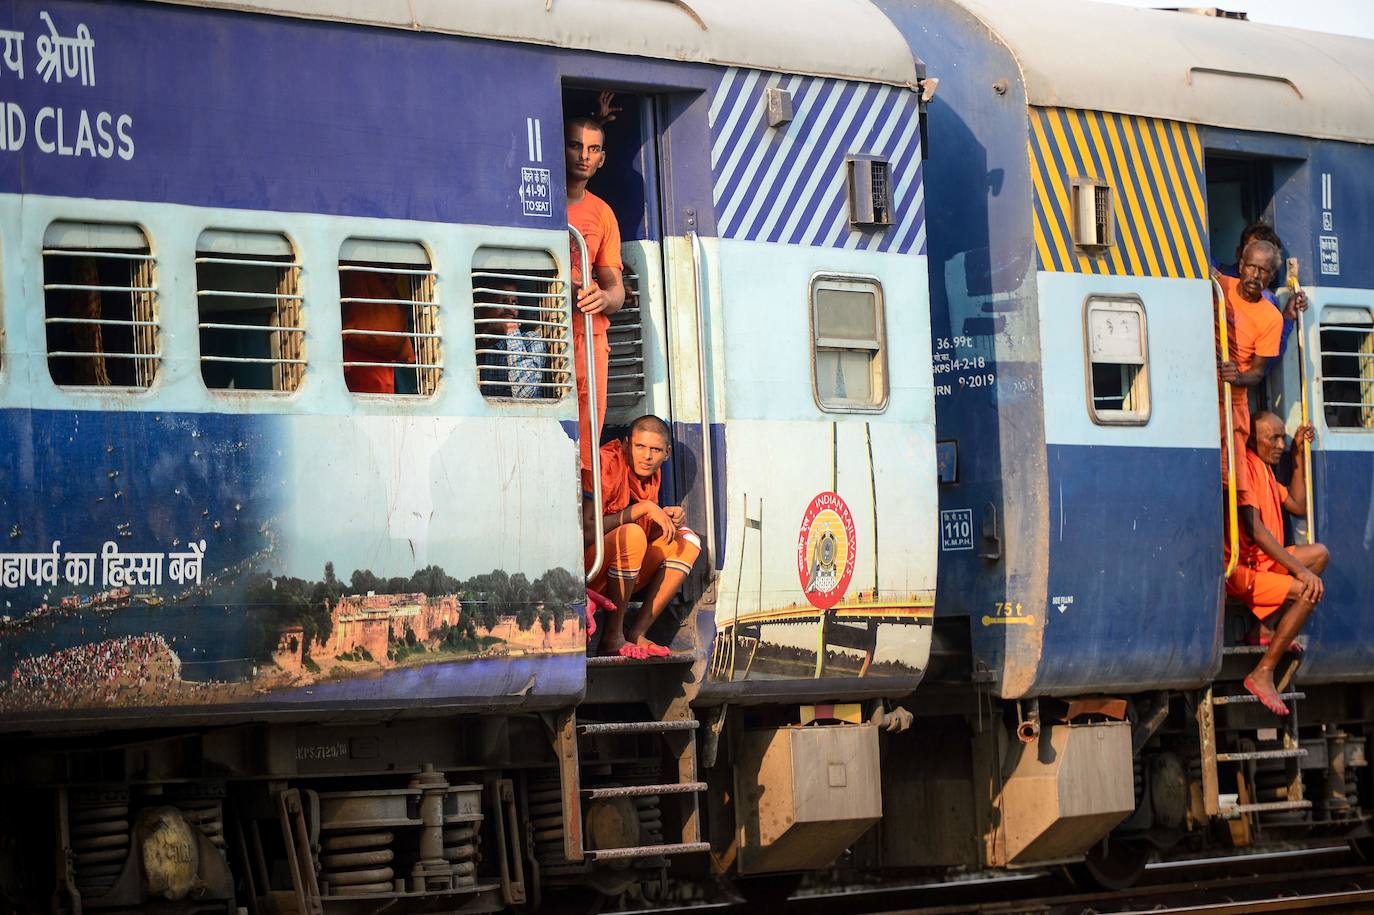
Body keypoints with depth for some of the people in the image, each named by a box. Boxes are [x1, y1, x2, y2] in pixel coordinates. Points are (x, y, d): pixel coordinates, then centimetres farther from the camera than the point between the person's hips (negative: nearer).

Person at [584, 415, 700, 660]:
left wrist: (667, 519, -11)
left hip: (618, 579, 9)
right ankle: (612, 637, -21)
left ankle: (637, 634, -10)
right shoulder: (608, 464, -16)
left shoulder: (651, 474, 9)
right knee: (631, 534, -33)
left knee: (688, 541, -1)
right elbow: (587, 529, -27)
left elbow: (650, 535, 11)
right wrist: (643, 508, -24)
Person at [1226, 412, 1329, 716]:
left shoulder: (1264, 470, 18)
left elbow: (1298, 506, 24)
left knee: (1319, 553, 4)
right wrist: (1299, 569, -26)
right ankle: (1262, 675, -18)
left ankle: (1267, 628, 0)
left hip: (1261, 562, 10)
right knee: (1310, 591, -22)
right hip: (1237, 570, -10)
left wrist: (1298, 455, 19)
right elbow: (1253, 529, -23)